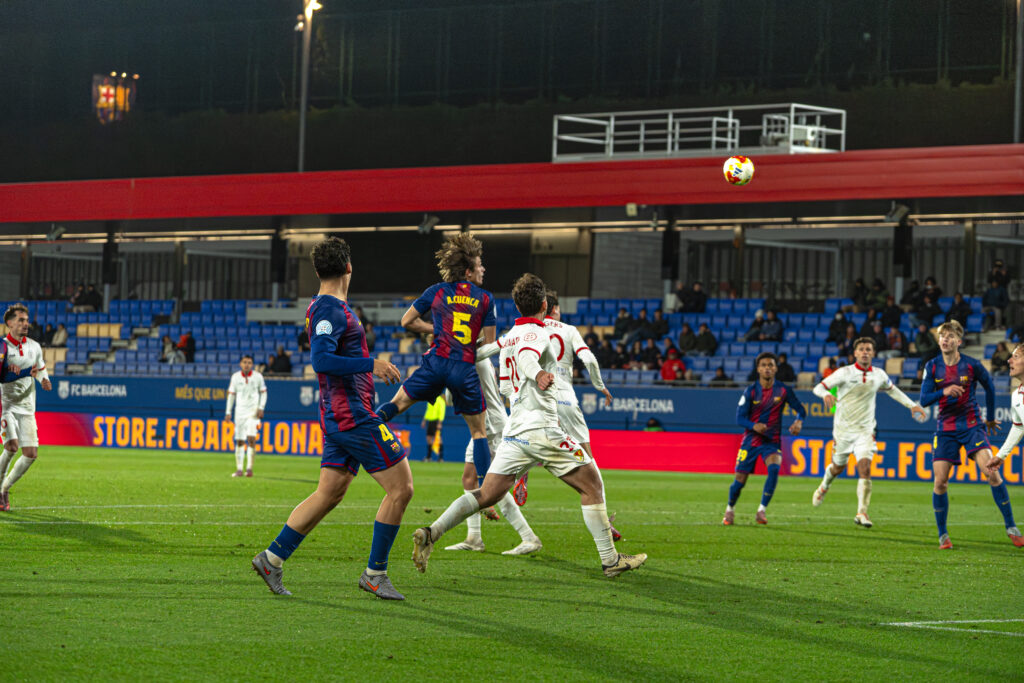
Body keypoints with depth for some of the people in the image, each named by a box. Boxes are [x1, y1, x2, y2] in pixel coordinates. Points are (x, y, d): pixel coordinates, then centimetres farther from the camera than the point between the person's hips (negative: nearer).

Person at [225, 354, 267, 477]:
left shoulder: (257, 376, -1)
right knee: (239, 441, 1)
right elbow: (231, 394, 8)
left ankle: (249, 468, -12)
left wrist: (261, 408, -4)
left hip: (253, 411, -2)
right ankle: (239, 469, 6)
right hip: (240, 411, 2)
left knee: (251, 438, -15)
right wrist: (228, 412, 4)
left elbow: (263, 392, 8)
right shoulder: (235, 377, 3)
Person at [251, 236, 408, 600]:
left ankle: (272, 558, 10)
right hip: (353, 415, -10)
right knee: (401, 487, -6)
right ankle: (375, 573, -2)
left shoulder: (324, 307, 16)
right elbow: (321, 360, -25)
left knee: (329, 493, 11)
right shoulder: (331, 310, -15)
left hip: (337, 417, 10)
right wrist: (370, 364, -24)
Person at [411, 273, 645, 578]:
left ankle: (432, 532, -14)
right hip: (541, 427, -8)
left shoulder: (507, 338, 18)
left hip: (514, 428, 8)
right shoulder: (537, 334, -7)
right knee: (592, 484, 3)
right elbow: (526, 356, -29)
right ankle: (610, 559, 2)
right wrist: (539, 375, -49)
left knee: (487, 495, 4)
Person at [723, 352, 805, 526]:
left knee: (774, 468, -29)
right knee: (740, 480, 0)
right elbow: (739, 418, -6)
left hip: (772, 441, 0)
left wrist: (798, 422, -18)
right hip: (750, 440, 0)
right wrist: (754, 426, -26)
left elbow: (801, 410, 5)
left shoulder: (783, 390, -3)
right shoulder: (750, 391, -5)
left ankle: (762, 510, -20)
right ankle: (730, 509, 30)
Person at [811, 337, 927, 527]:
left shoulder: (879, 375, 2)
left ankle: (862, 513, -18)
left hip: (865, 430, 1)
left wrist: (912, 405, 19)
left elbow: (891, 390, 23)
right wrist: (826, 394, -36)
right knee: (838, 467, 15)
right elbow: (818, 387, -12)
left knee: (865, 468, -17)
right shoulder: (845, 372, -9)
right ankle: (824, 487, 50)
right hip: (843, 428, -1)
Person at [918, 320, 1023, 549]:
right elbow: (924, 399, -4)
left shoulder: (971, 365, -6)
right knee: (940, 482, -5)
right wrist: (944, 391, -23)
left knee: (992, 472, -16)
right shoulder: (932, 367, -1)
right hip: (945, 429, 2)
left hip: (972, 425, -2)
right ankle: (942, 535, 10)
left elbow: (989, 388, 11)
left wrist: (990, 418, 19)